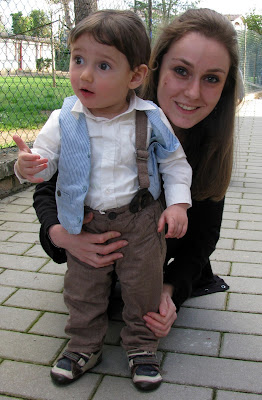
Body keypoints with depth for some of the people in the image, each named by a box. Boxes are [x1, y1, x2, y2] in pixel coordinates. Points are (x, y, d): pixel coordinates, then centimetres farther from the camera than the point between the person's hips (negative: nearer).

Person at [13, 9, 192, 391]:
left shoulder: (150, 119, -10)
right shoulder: (63, 120, -10)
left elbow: (174, 162, 1)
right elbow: (45, 157, -7)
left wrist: (178, 203, -8)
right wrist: (28, 166, -30)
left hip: (141, 220, -1)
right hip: (86, 223, 1)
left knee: (142, 285, 11)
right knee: (83, 288, 13)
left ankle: (141, 346, 34)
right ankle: (85, 346, 36)